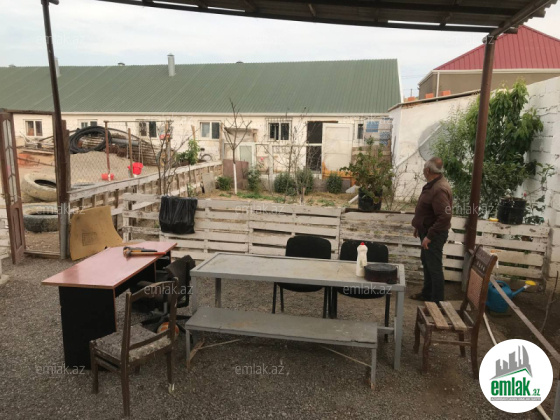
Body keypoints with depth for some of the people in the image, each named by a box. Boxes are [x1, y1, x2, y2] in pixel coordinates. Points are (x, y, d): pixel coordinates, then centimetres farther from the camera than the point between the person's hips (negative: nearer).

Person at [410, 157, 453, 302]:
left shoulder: (440, 189, -26)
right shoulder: (433, 184, 7)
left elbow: (445, 216, -31)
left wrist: (429, 236, -27)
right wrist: (419, 227, 21)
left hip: (434, 235, -10)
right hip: (427, 231, 10)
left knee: (434, 267, 0)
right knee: (426, 263, 21)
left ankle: (437, 301, 11)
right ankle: (427, 293, 36)